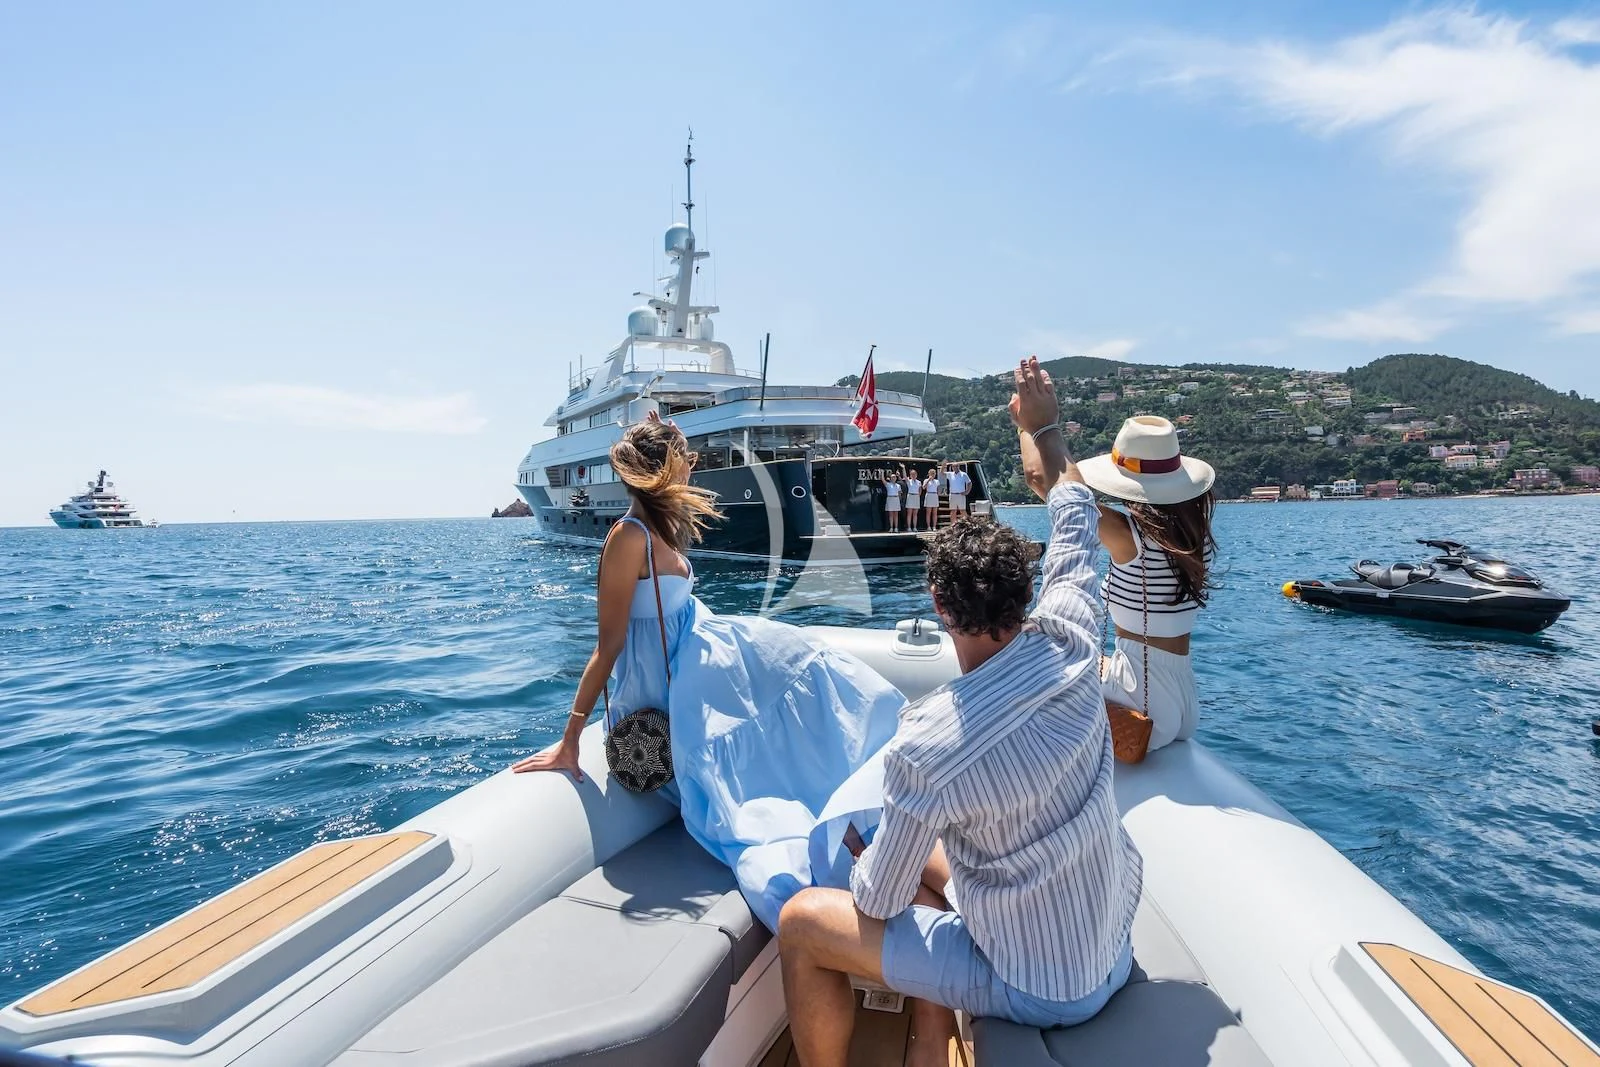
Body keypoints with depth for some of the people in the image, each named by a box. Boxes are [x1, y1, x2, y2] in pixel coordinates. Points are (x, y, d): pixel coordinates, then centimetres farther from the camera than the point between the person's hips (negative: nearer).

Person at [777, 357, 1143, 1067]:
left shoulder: (925, 748, -33)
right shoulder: (1071, 647, -19)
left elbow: (877, 901, -17)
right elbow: (1073, 518, 0)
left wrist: (865, 870, 6)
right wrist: (1040, 425, 15)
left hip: (1037, 989, -6)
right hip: (1114, 947, 7)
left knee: (801, 923, 2)